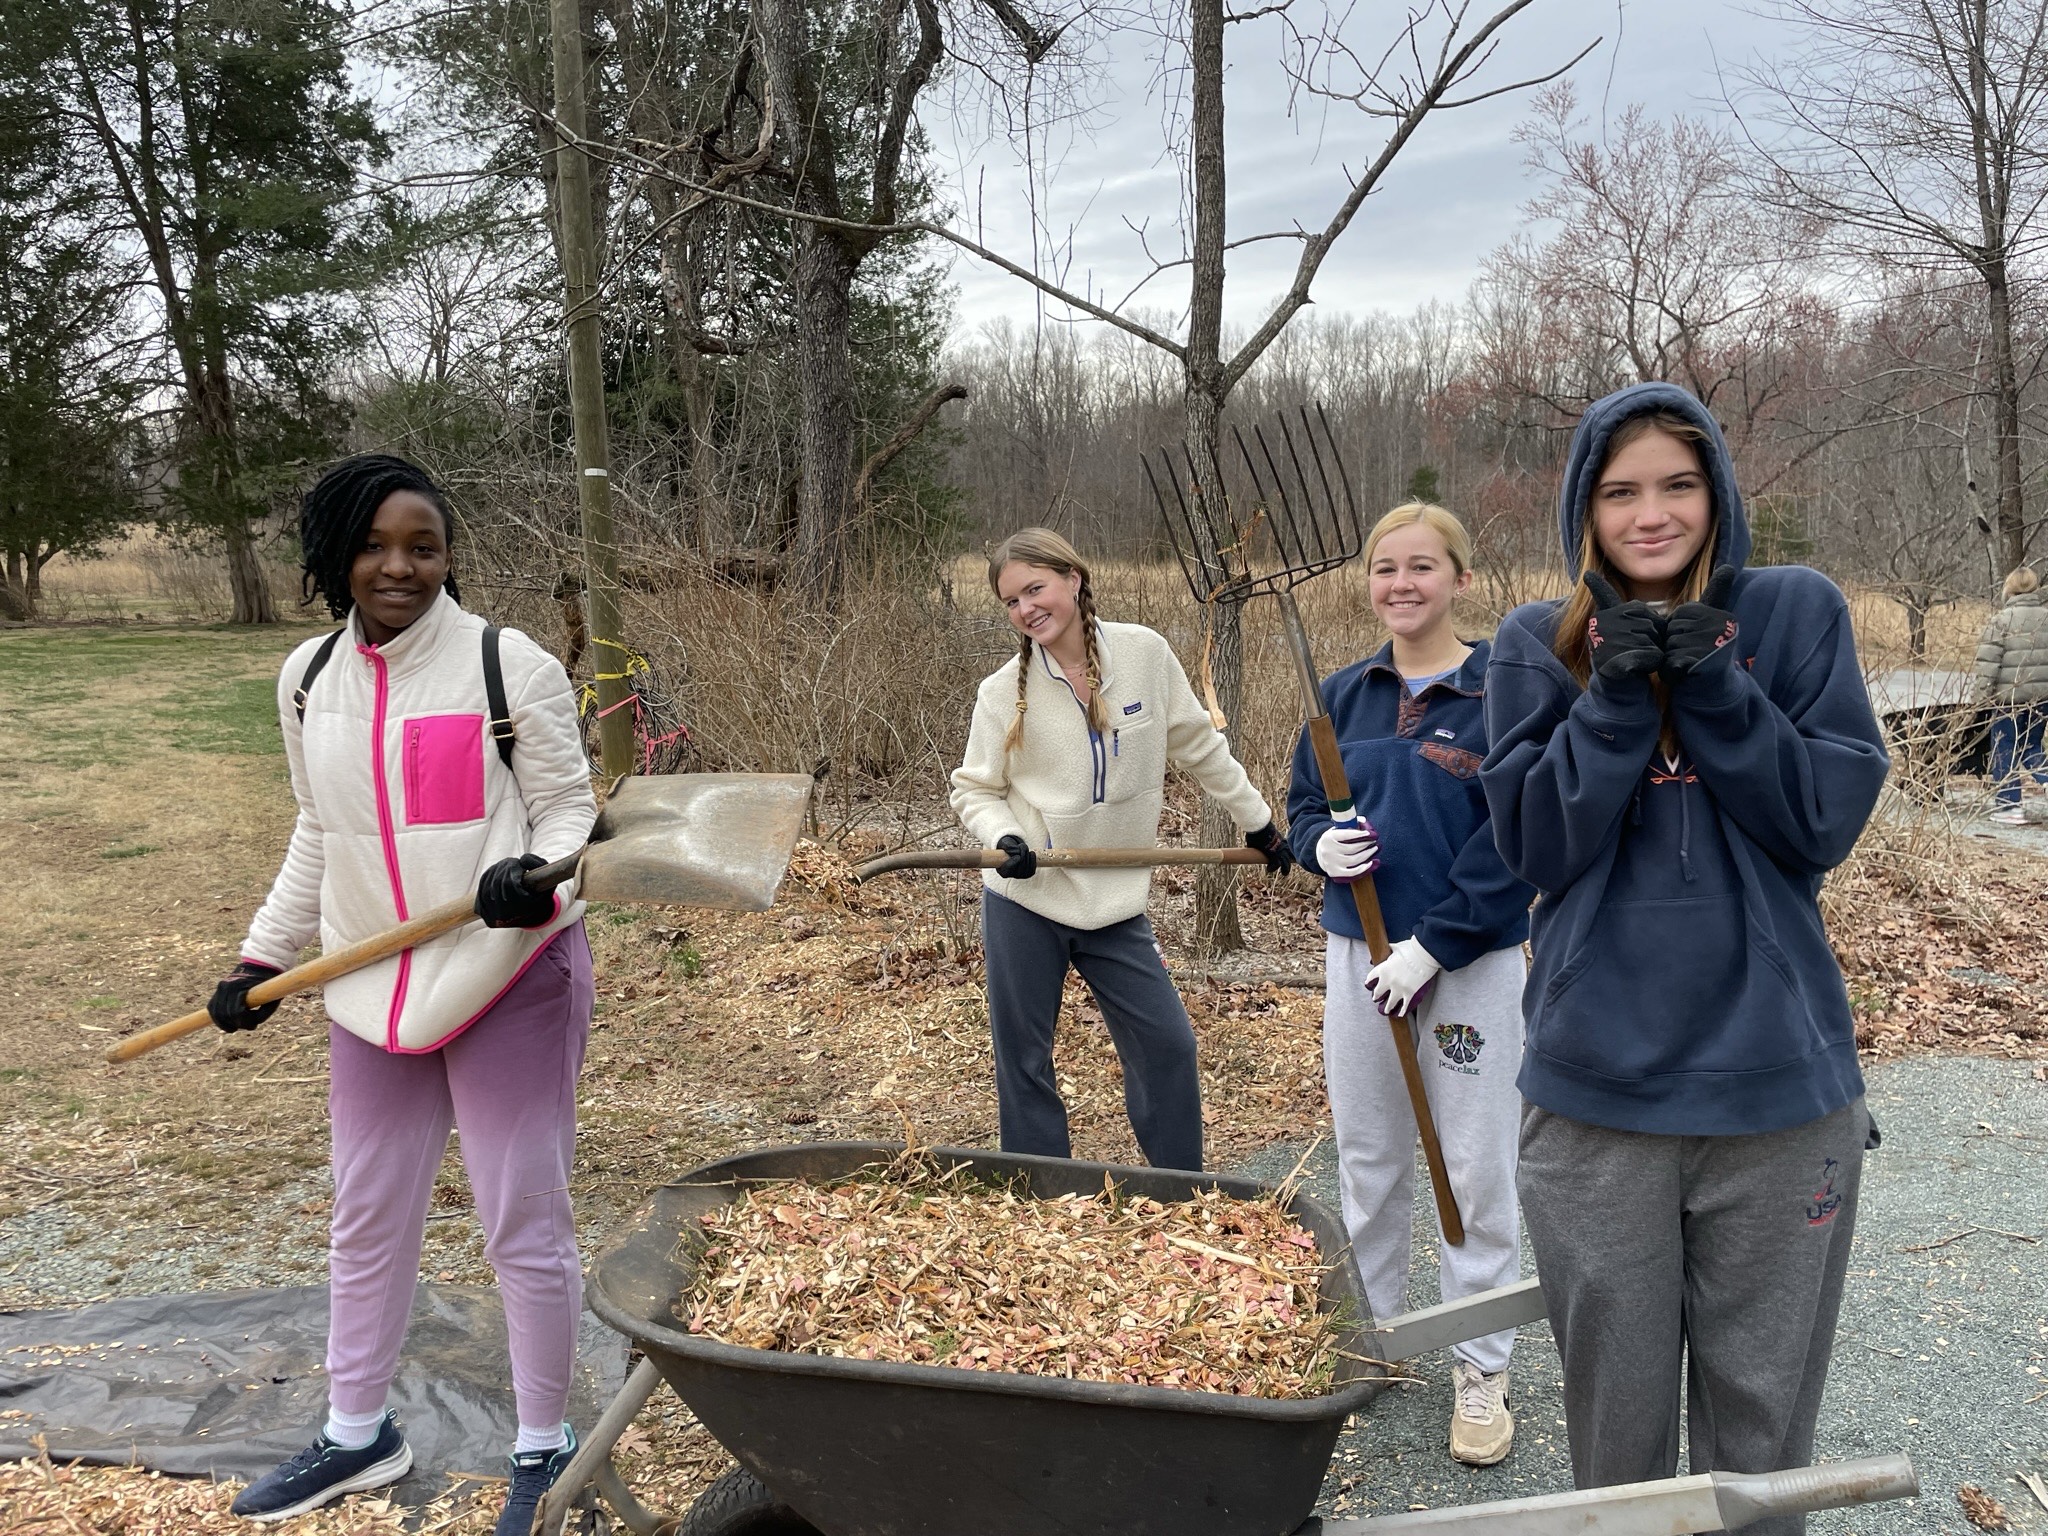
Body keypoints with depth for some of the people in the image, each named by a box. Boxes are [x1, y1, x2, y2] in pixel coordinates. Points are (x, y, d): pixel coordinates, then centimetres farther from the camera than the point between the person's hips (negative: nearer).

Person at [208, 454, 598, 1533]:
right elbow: (320, 835, 16)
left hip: (512, 975, -5)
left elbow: (569, 807, -6)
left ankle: (544, 1448, 23)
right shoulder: (310, 678, 4)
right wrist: (264, 957, 16)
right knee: (365, 1214, 18)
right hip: (374, 987, 6)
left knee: (523, 1221, 3)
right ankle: (356, 1433, 39)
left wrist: (538, 873, -28)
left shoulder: (509, 666, -12)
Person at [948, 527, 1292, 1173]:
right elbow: (975, 789, 1)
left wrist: (1258, 821, 15)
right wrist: (1003, 838, -20)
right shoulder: (1004, 691, -8)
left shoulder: (1145, 653, -5)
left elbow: (1198, 746, 7)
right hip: (1024, 902, -1)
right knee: (1023, 1063, 5)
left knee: (1168, 1046, 4)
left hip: (1115, 901, 1)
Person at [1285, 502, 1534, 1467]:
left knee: (1475, 1165, 4)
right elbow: (1302, 807, 12)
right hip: (1358, 950, 4)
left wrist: (1433, 945, -17)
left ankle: (1482, 1368, 19)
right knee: (1366, 1155, 14)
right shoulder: (1344, 695, 5)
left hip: (1473, 961, -4)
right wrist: (1320, 843, -12)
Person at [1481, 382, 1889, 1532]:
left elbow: (1828, 822, -6)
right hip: (1599, 1085, 0)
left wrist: (1713, 685, -16)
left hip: (1779, 1082, 0)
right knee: (1618, 1421, 13)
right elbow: (1537, 846, -6)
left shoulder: (1798, 612, 2)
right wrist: (1616, 698, -16)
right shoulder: (1540, 645, 2)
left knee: (1763, 1418, 14)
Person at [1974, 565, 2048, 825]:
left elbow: (1988, 660, -12)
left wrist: (1985, 692, -5)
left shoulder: (2001, 620, -9)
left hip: (2010, 697, -5)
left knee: (2005, 750, 4)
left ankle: (2008, 806, 3)